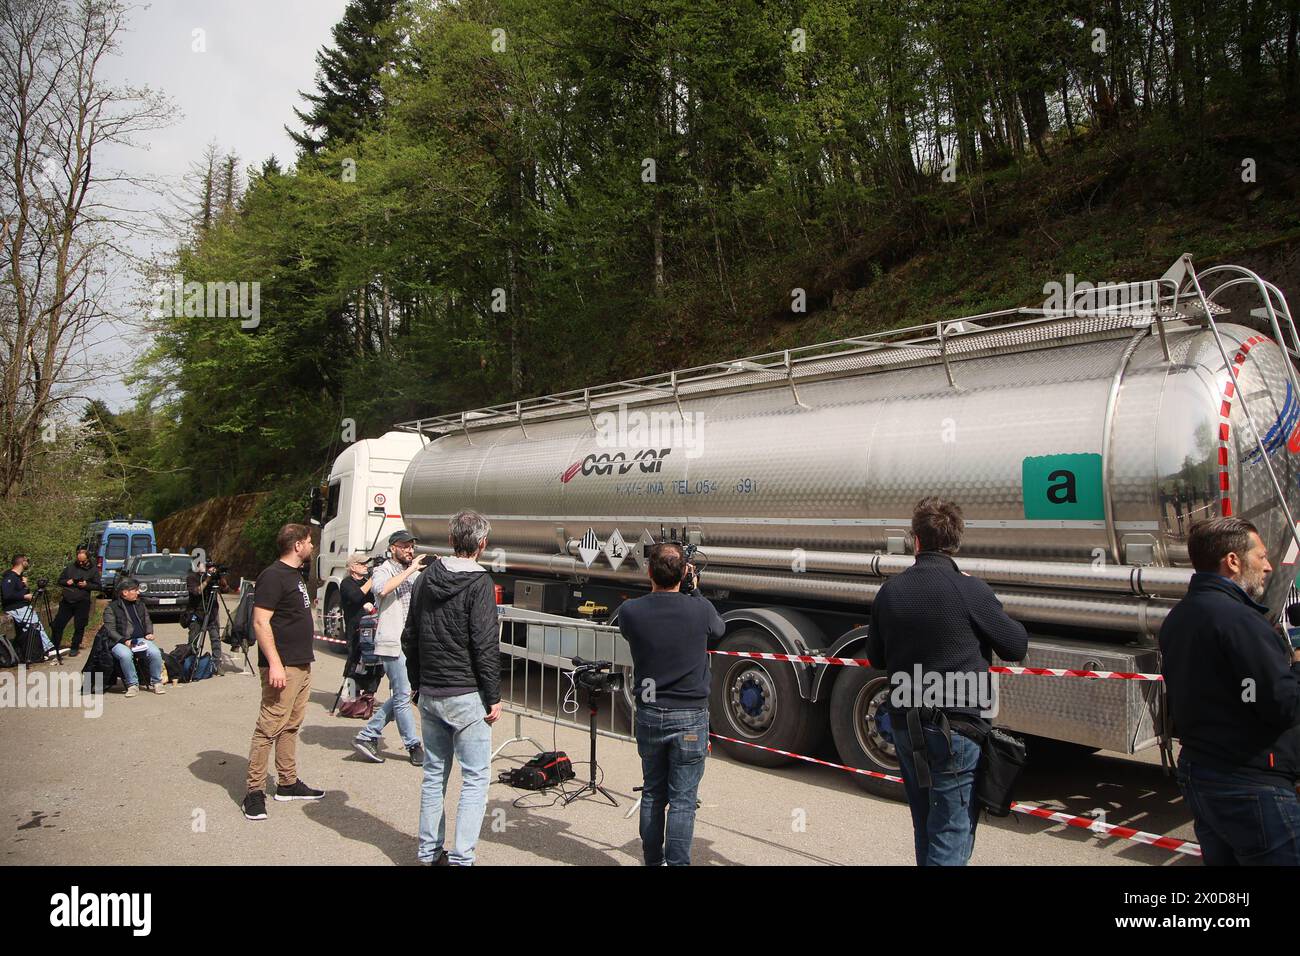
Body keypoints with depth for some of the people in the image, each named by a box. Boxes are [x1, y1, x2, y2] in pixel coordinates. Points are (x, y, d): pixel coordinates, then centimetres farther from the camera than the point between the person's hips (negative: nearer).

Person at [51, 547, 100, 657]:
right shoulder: (70, 567, 9)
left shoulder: (93, 570, 3)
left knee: (79, 627, 3)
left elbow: (97, 585, 2)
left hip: (82, 602, -3)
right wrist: (66, 582, -6)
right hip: (66, 601, 3)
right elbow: (60, 580, 16)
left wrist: (86, 585, -15)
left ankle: (75, 648, 17)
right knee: (57, 624, 3)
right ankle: (55, 646, 17)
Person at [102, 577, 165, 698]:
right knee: (125, 655, -38)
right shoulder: (111, 608, 1)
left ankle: (156, 682, -10)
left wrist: (149, 633, 4)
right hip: (120, 642, -4)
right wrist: (124, 641, -20)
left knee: (155, 652, -26)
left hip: (141, 639, 4)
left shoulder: (140, 604, 18)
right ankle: (133, 684, -20)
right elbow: (110, 630, -6)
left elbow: (147, 621, 26)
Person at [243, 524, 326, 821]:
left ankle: (288, 783, 23)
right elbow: (260, 622, -19)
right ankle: (254, 791, 0)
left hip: (302, 664, 10)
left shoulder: (295, 575, 17)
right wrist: (274, 663, -24)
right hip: (283, 667, -10)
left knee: (291, 727, 15)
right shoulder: (273, 576, -13)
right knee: (269, 728, -6)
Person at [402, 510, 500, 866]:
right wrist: (493, 698, -9)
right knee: (475, 779, 1)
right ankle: (461, 858, -2)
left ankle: (429, 852, 24)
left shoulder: (427, 579, 7)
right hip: (466, 696, -7)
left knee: (434, 774, 16)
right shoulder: (479, 583, -13)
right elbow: (485, 646, -16)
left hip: (429, 695, 7)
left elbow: (409, 638, 14)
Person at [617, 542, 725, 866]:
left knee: (652, 795, 17)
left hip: (648, 716, 3)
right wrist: (693, 590, 13)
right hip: (690, 717, -2)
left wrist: (656, 590, 10)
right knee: (682, 800, 4)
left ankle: (652, 862, 28)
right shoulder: (699, 609, -14)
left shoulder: (630, 611, -11)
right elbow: (719, 629, 10)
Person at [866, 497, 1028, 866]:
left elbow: (876, 658, 12)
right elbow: (1017, 647, -2)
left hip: (905, 727, 6)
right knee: (951, 839, 2)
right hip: (956, 728, -6)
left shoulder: (889, 591, 1)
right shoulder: (970, 590, -15)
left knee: (925, 831, 21)